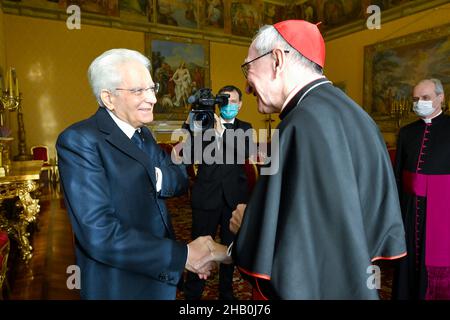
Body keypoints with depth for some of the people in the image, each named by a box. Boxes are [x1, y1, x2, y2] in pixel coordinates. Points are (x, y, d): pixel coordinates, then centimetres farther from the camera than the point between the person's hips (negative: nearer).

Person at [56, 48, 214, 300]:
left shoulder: (143, 133, 5)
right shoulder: (79, 140, -20)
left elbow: (181, 181, 1)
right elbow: (100, 236, -27)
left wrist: (157, 177, -21)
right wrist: (183, 255, -26)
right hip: (119, 287, -7)